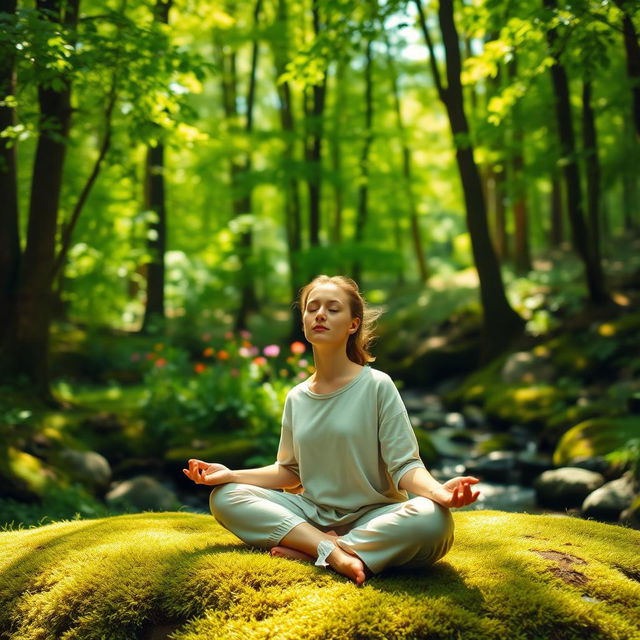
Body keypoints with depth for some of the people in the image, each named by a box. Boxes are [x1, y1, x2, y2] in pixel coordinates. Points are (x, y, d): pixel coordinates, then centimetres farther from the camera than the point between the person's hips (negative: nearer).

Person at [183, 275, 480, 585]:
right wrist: (232, 474, 1)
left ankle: (311, 552, -23)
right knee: (224, 496, -14)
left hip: (373, 514, -4)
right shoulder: (296, 398, 7)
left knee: (432, 520, -35)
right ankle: (333, 549, -26)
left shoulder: (377, 385, -7)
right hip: (313, 513, 4)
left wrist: (438, 491, -32)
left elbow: (404, 465, -11)